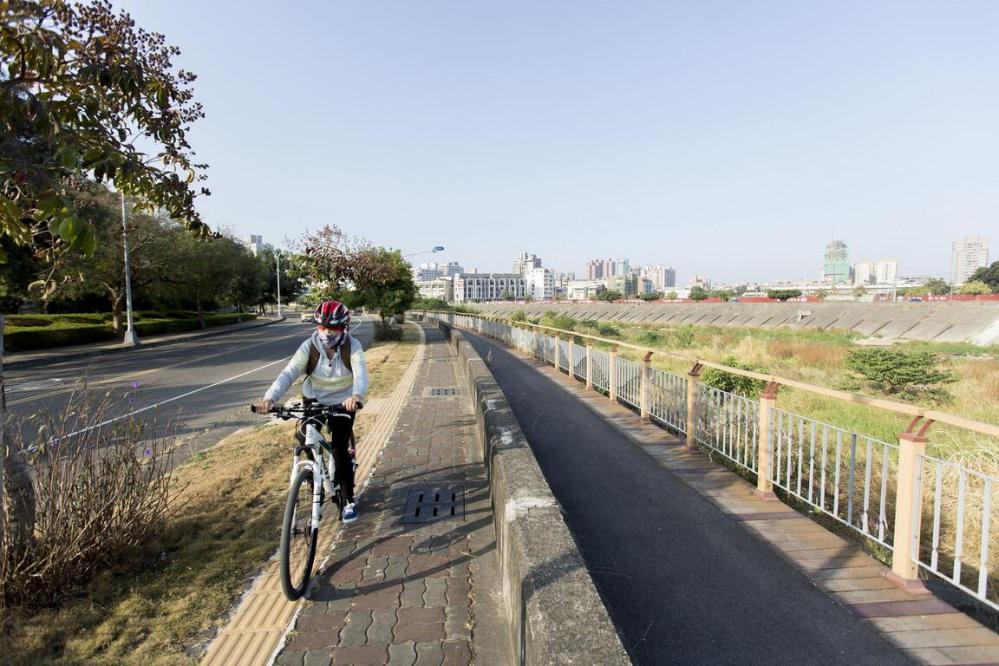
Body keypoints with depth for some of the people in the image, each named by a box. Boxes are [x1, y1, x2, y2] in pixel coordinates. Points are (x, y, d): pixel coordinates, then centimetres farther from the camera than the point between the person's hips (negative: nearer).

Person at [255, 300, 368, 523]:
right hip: (314, 401, 2)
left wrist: (357, 395, -59)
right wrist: (269, 397, -46)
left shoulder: (352, 346, -21)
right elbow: (288, 373, -29)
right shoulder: (309, 346, -18)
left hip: (343, 402, -2)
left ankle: (349, 500, 8)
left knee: (339, 450, -8)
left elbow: (361, 373, -37)